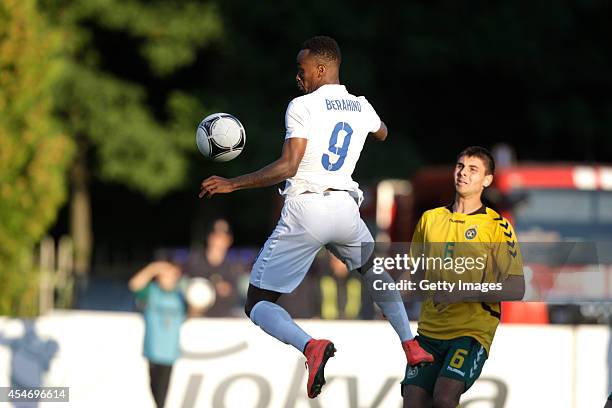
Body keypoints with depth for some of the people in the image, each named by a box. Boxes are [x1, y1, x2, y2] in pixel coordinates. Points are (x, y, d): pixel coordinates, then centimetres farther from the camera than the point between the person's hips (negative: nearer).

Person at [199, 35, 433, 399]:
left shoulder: (303, 107, -7)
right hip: (345, 208, 5)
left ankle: (310, 345, -25)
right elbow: (382, 134, 37)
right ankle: (411, 345, 30)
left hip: (304, 209, -5)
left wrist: (232, 184, -11)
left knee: (259, 304, 2)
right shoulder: (362, 108, 11)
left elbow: (288, 167, -17)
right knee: (376, 273, 36)